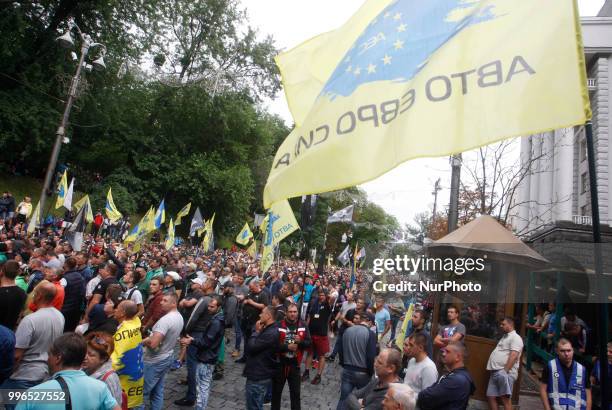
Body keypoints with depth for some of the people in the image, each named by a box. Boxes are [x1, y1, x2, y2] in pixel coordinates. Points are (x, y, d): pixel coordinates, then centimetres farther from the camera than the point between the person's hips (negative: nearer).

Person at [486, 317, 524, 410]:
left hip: (505, 373, -9)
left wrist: (505, 371, -21)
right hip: (495, 372, 9)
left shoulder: (515, 337, -5)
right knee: (490, 396, 7)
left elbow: (513, 356, -17)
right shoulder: (504, 337, 24)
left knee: (505, 398, -8)